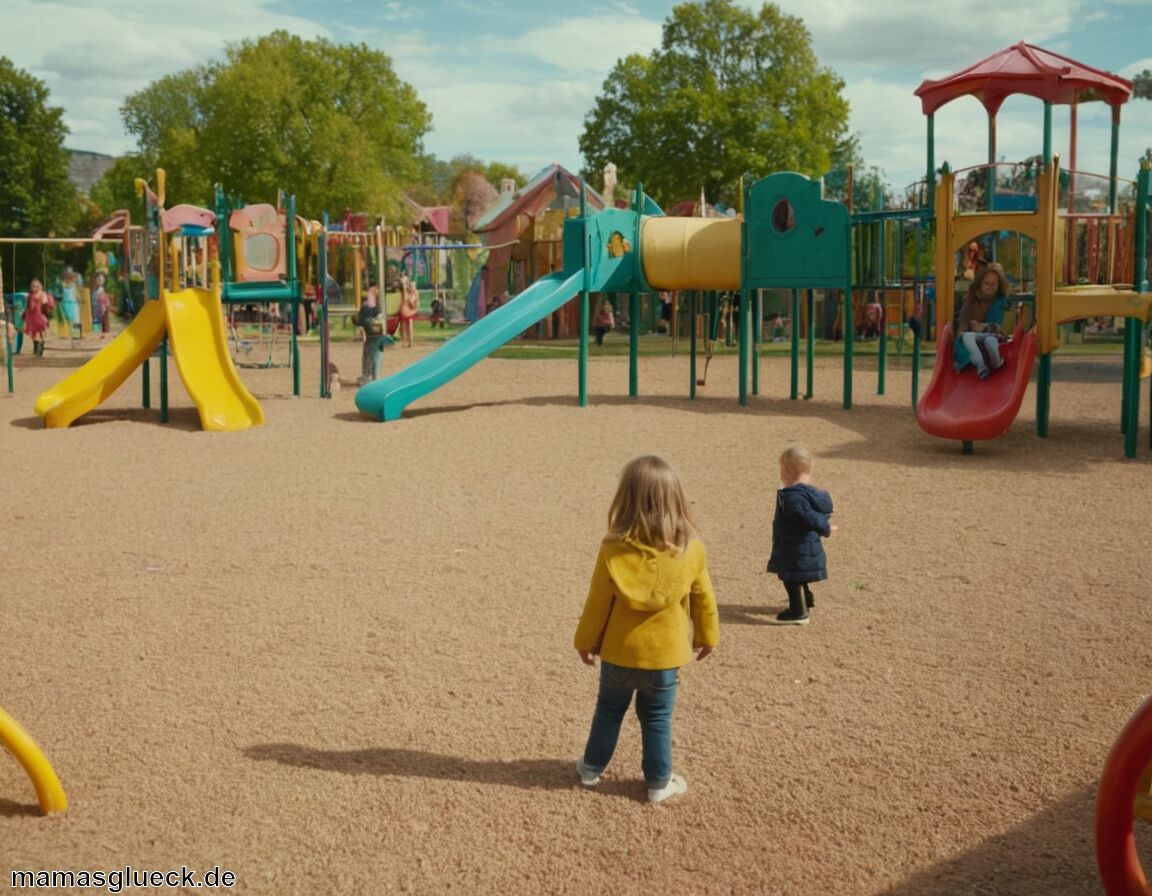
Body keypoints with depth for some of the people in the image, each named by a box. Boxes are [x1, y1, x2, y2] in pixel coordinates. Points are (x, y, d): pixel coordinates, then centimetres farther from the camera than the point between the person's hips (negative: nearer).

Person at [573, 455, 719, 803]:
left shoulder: (613, 549, -18)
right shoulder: (691, 550, -15)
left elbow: (597, 601, -8)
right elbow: (703, 600, -2)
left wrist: (585, 641, 6)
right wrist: (707, 636, 15)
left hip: (619, 650, 0)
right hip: (665, 653, 0)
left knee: (609, 710, 21)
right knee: (657, 719, 15)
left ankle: (592, 768, 35)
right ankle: (659, 782, 24)